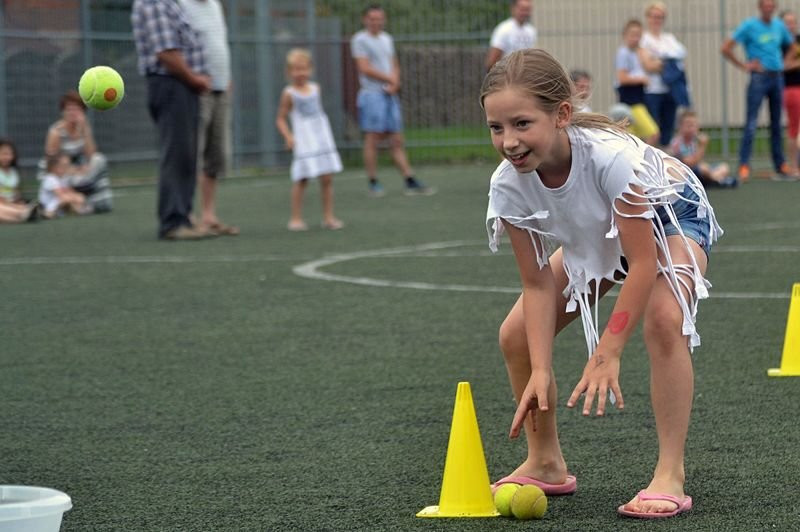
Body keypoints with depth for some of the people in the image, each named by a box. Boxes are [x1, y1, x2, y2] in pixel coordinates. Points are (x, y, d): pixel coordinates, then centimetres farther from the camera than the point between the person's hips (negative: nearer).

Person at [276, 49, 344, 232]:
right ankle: (296, 218, 3)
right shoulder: (289, 93, -5)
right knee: (301, 180, -6)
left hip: (323, 138, 5)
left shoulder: (315, 88, 10)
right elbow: (280, 119, -2)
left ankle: (328, 217, 8)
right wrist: (288, 137, -16)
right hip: (304, 142, -5)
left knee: (327, 179, 2)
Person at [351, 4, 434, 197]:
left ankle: (411, 183, 1)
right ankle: (373, 183, 0)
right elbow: (365, 68, -11)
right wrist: (390, 79, -7)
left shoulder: (387, 39, 18)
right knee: (372, 139, -5)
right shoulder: (360, 40, -3)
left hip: (390, 94, 6)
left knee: (397, 141, 4)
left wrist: (394, 84, -2)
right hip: (372, 93, -6)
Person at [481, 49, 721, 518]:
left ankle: (671, 477, -26)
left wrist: (607, 353, -34)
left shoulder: (611, 156, -42)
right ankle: (546, 465, 15)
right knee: (517, 336, -5)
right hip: (595, 233, 6)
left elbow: (643, 263, -35)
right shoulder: (509, 185, -27)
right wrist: (540, 371, -26)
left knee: (664, 318, -34)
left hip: (670, 213, -6)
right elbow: (537, 283, -17)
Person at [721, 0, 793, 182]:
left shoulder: (779, 26, 10)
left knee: (776, 124, 11)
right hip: (759, 78, -6)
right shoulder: (749, 26, -6)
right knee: (751, 124, -10)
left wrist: (784, 62, 13)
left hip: (777, 77, 6)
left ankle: (780, 165, 18)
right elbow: (725, 49, -9)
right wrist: (743, 65, -9)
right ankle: (744, 165, -12)